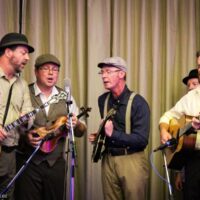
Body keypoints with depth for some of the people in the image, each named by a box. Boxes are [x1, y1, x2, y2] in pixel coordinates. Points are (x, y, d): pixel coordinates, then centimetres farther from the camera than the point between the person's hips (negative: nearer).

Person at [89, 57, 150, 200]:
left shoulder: (138, 102, -13)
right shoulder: (103, 100, 8)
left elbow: (142, 139, -20)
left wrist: (113, 134, -23)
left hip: (132, 160, -5)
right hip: (108, 159, 6)